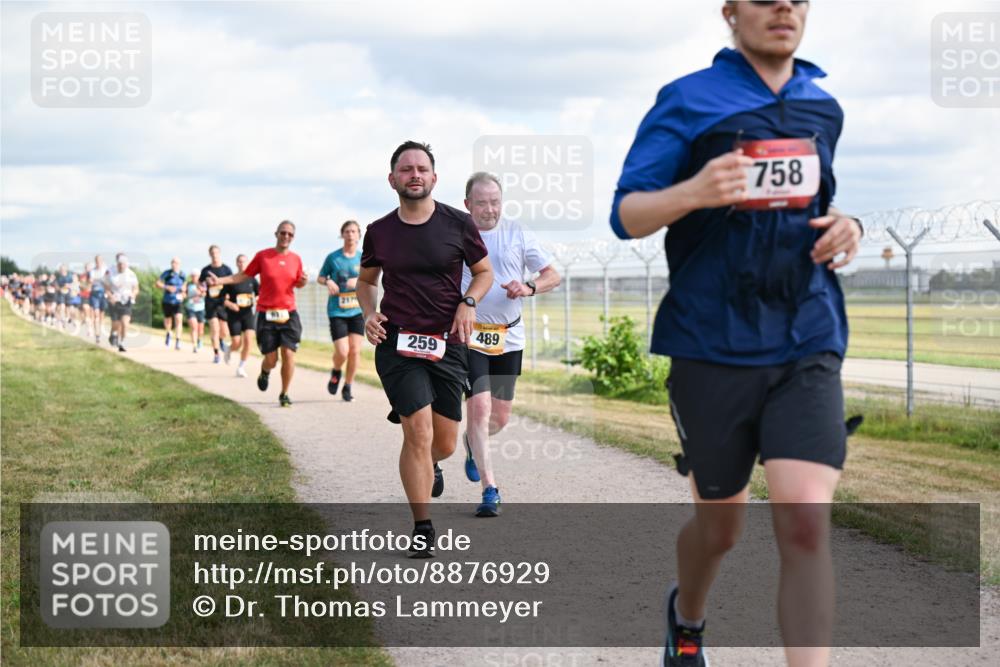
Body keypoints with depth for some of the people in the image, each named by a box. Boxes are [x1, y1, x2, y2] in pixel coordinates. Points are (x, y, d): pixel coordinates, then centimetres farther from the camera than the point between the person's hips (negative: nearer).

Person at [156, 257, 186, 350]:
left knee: (179, 319, -18)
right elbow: (157, 283, -5)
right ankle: (168, 333, 47)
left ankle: (177, 342, -21)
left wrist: (182, 293, 3)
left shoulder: (182, 275, 1)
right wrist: (167, 287, -19)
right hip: (167, 301, -1)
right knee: (168, 320, 13)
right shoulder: (167, 273, -9)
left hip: (177, 302, 1)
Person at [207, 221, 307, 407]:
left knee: (288, 354, -9)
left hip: (289, 314, 2)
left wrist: (303, 281, -5)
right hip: (266, 314, -2)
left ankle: (284, 394, 7)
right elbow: (243, 276, 6)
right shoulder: (262, 256, -2)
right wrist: (220, 281, -3)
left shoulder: (296, 259, 5)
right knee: (271, 360, -1)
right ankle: (265, 374, 36)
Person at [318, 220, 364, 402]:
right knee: (342, 352, -11)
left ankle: (348, 387, 14)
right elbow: (320, 277, 10)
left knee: (355, 350, -3)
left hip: (358, 310, 2)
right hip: (337, 311, -2)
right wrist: (328, 281, -12)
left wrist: (358, 281, -13)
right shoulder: (333, 257, 0)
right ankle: (336, 372, 23)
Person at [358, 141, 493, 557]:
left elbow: (484, 272, 12)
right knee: (419, 433, -14)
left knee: (444, 443, 7)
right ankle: (422, 530, -3)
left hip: (447, 343, 1)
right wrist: (369, 313, 0)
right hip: (397, 342, -1)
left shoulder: (458, 225, 0)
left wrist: (468, 302, -7)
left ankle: (428, 466, 46)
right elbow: (366, 280, 19)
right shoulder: (379, 232, 3)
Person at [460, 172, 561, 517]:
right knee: (479, 406, -16)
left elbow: (553, 275, 5)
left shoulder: (517, 234, 1)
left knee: (500, 417, 8)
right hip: (468, 336, -3)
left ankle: (473, 444, 43)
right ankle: (489, 490, -10)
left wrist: (528, 288, -15)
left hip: (509, 337, 3)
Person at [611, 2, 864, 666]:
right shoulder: (687, 101, -3)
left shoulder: (823, 106, 10)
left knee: (806, 521, -15)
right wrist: (692, 192, -29)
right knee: (721, 523, 12)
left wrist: (846, 227, 1)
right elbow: (626, 215, -7)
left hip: (807, 345, 2)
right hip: (713, 351, -2)